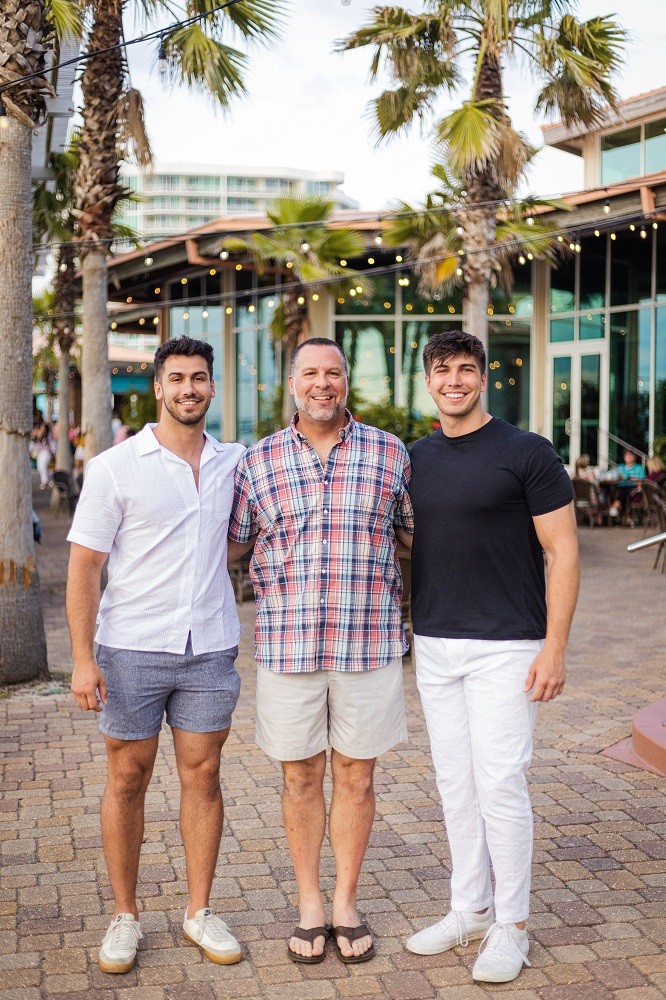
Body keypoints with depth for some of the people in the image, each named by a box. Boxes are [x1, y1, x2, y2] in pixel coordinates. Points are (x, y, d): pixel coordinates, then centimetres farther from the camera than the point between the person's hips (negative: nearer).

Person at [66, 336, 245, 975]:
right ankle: (124, 916, 20)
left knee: (203, 775, 7)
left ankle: (199, 912, 21)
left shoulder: (234, 463, 7)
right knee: (127, 779, 6)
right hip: (132, 650, -3)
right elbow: (84, 565, -6)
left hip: (210, 647, 3)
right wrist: (82, 658, -13)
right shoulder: (115, 467, -5)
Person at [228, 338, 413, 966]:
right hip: (287, 647, 0)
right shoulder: (257, 461, 4)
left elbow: (416, 532, 15)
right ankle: (309, 906, 26)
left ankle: (346, 902, 26)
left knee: (356, 777, 9)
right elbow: (232, 543, 13)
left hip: (369, 646, 0)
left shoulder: (389, 455, 4)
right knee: (300, 778, 10)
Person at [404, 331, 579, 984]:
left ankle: (511, 926, 12)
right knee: (455, 785, 12)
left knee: (500, 786, -3)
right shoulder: (415, 459, 9)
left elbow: (563, 552, -7)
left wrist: (554, 647, -13)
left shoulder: (527, 453, -6)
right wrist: (398, 630, 11)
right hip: (433, 647, 5)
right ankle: (469, 910, 26)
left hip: (504, 648, -5)